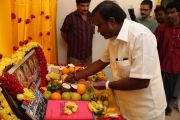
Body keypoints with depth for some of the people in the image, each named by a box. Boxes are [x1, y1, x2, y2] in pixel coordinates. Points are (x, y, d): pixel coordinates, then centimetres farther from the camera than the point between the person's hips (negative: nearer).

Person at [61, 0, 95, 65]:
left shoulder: (91, 16, 2)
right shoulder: (71, 17, -13)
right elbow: (63, 33, -2)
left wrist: (87, 44, 12)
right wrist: (71, 43, 5)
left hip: (88, 55, 5)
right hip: (74, 55, -4)